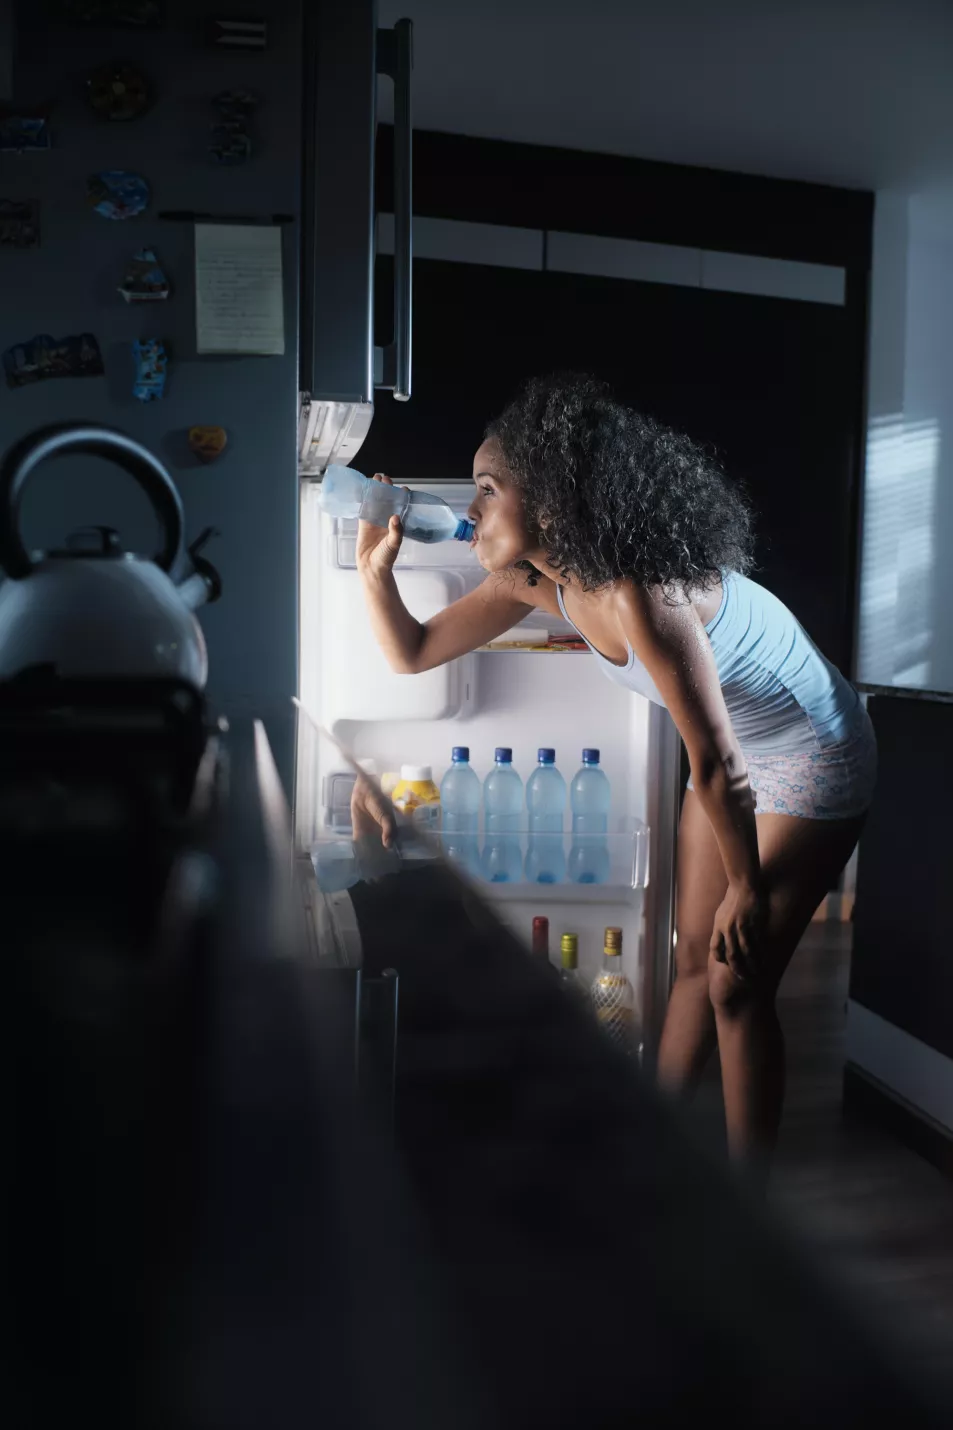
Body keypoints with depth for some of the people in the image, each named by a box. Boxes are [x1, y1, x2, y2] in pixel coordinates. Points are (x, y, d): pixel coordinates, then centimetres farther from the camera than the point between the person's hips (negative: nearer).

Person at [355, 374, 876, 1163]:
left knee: (738, 985, -3)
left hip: (813, 758, -7)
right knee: (695, 958, 13)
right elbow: (412, 652, -2)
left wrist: (747, 889, -17)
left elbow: (717, 765, -29)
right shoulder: (535, 577, -10)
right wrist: (375, 565, -18)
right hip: (736, 753, 8)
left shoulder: (638, 595, -36)